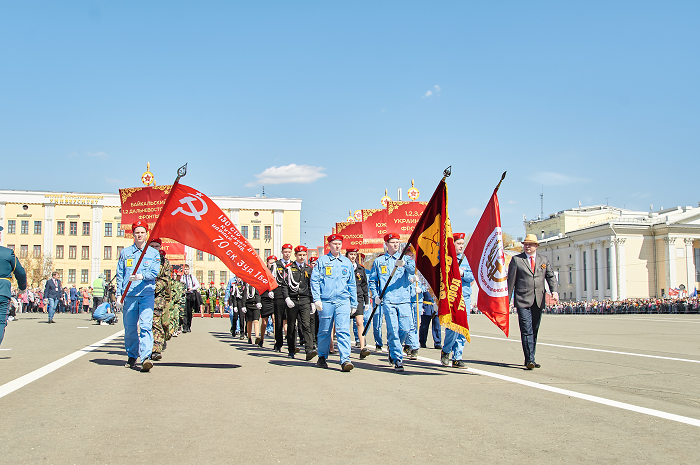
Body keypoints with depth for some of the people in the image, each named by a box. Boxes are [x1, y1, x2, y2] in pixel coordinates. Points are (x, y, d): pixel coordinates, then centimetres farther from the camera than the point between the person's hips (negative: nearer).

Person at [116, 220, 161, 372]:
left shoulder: (153, 253, 10)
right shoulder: (125, 252, 13)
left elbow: (155, 272, -2)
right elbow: (120, 274, 13)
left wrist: (141, 276, -20)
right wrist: (119, 293, 5)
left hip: (147, 293, -2)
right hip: (129, 294, 2)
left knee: (145, 325, -15)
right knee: (130, 327, 5)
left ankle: (146, 357, -23)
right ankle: (132, 357, 21)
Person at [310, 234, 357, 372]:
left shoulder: (347, 262, 16)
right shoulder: (322, 261, 7)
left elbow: (352, 284, 20)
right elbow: (314, 280, 3)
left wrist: (354, 303, 17)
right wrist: (316, 299, -7)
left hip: (343, 301, 1)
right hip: (326, 301, -1)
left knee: (343, 330, -11)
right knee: (324, 331, 6)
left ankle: (345, 360, -14)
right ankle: (322, 358, 21)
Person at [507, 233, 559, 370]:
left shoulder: (544, 260, 14)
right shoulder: (516, 260, 3)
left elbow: (550, 276, 9)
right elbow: (511, 280, 2)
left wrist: (554, 291, -9)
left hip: (538, 301, 4)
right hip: (523, 301, -4)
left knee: (534, 331, 9)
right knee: (526, 330, -11)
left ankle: (530, 359, 18)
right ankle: (529, 360, -13)